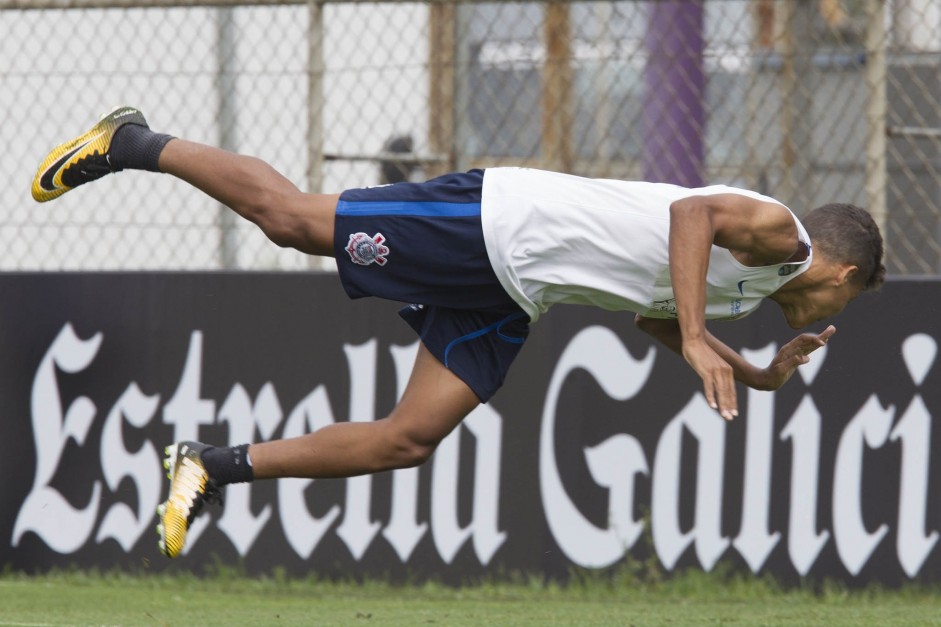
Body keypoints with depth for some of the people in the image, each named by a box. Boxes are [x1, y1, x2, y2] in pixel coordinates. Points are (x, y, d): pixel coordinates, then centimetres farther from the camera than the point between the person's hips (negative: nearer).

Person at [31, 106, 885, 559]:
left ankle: (219, 468, 2)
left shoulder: (748, 290, 18)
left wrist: (761, 377, 22)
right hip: (493, 227, -9)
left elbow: (655, 315, 29)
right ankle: (136, 145, 7)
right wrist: (696, 340, -35)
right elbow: (691, 213, -29)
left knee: (407, 440, -1)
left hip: (510, 299, 9)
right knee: (293, 218, -7)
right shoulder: (778, 233, -11)